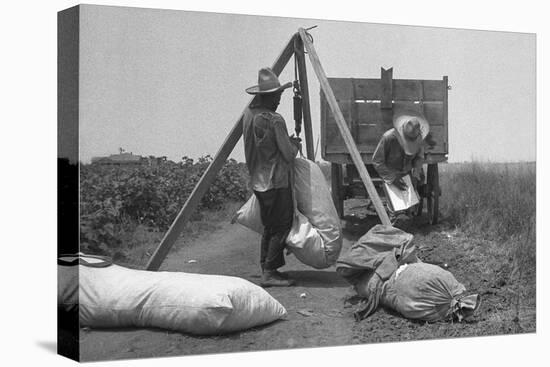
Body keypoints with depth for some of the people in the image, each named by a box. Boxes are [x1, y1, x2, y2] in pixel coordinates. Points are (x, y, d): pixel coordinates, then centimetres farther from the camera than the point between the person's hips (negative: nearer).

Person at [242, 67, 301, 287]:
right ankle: (270, 272, -2)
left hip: (258, 182, 8)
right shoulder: (274, 120, -18)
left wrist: (288, 141, 18)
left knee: (269, 227, 16)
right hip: (276, 182, -8)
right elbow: (288, 155, -15)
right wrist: (295, 145, 7)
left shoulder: (249, 114, 6)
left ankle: (267, 269, 18)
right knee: (281, 227, -1)